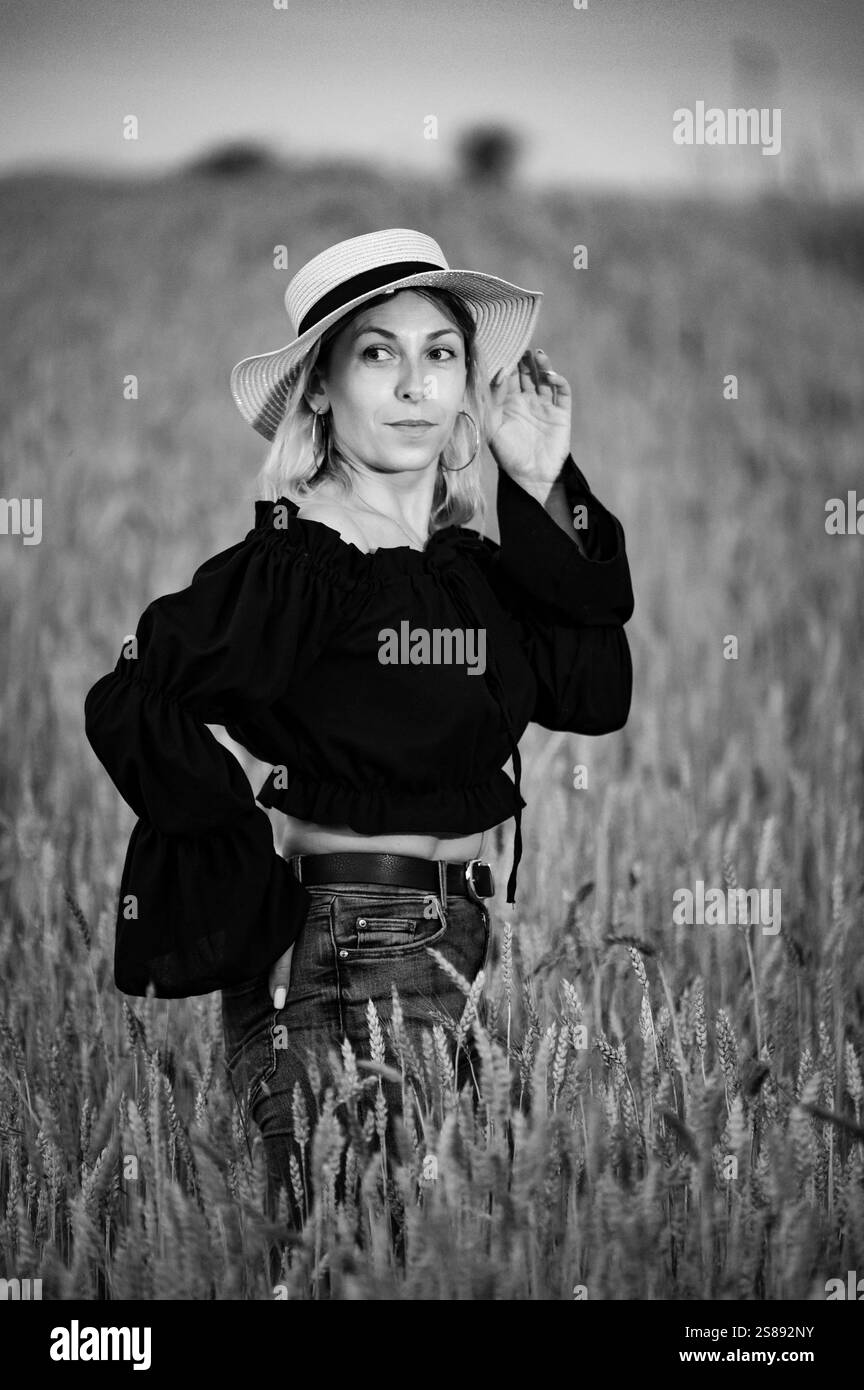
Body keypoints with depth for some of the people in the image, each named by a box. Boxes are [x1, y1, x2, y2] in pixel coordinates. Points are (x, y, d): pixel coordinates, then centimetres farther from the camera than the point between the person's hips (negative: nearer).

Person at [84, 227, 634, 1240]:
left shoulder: (484, 573, 8)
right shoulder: (290, 566, -11)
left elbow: (599, 692, 1)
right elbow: (130, 707, -16)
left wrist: (545, 492, 1)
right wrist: (254, 850, -12)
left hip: (459, 952, 6)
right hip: (321, 954, -6)